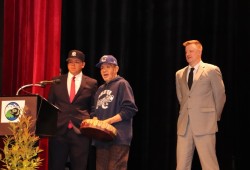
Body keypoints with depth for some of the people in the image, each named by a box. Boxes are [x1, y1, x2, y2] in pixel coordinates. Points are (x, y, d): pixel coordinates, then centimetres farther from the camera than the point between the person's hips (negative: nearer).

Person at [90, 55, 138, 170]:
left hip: (118, 138, -7)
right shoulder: (100, 90, 22)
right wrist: (95, 121, 1)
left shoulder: (121, 84, 0)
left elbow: (130, 110, -10)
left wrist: (109, 121, -15)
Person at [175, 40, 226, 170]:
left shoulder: (212, 70, 1)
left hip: (204, 124, -4)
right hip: (184, 125, 5)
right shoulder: (179, 74, 16)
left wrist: (214, 117, 11)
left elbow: (220, 96, 6)